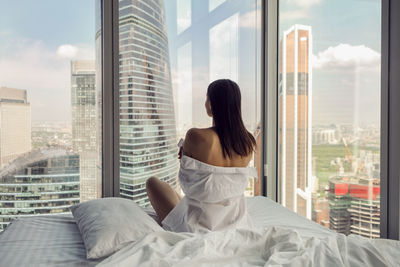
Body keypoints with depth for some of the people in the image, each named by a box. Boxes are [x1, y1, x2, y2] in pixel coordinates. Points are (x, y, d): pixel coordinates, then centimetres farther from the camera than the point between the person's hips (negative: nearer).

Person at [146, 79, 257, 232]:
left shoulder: (196, 136, -23)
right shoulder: (249, 142, -8)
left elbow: (186, 183, -8)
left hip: (199, 227, -5)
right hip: (236, 225, 6)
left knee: (152, 182, 21)